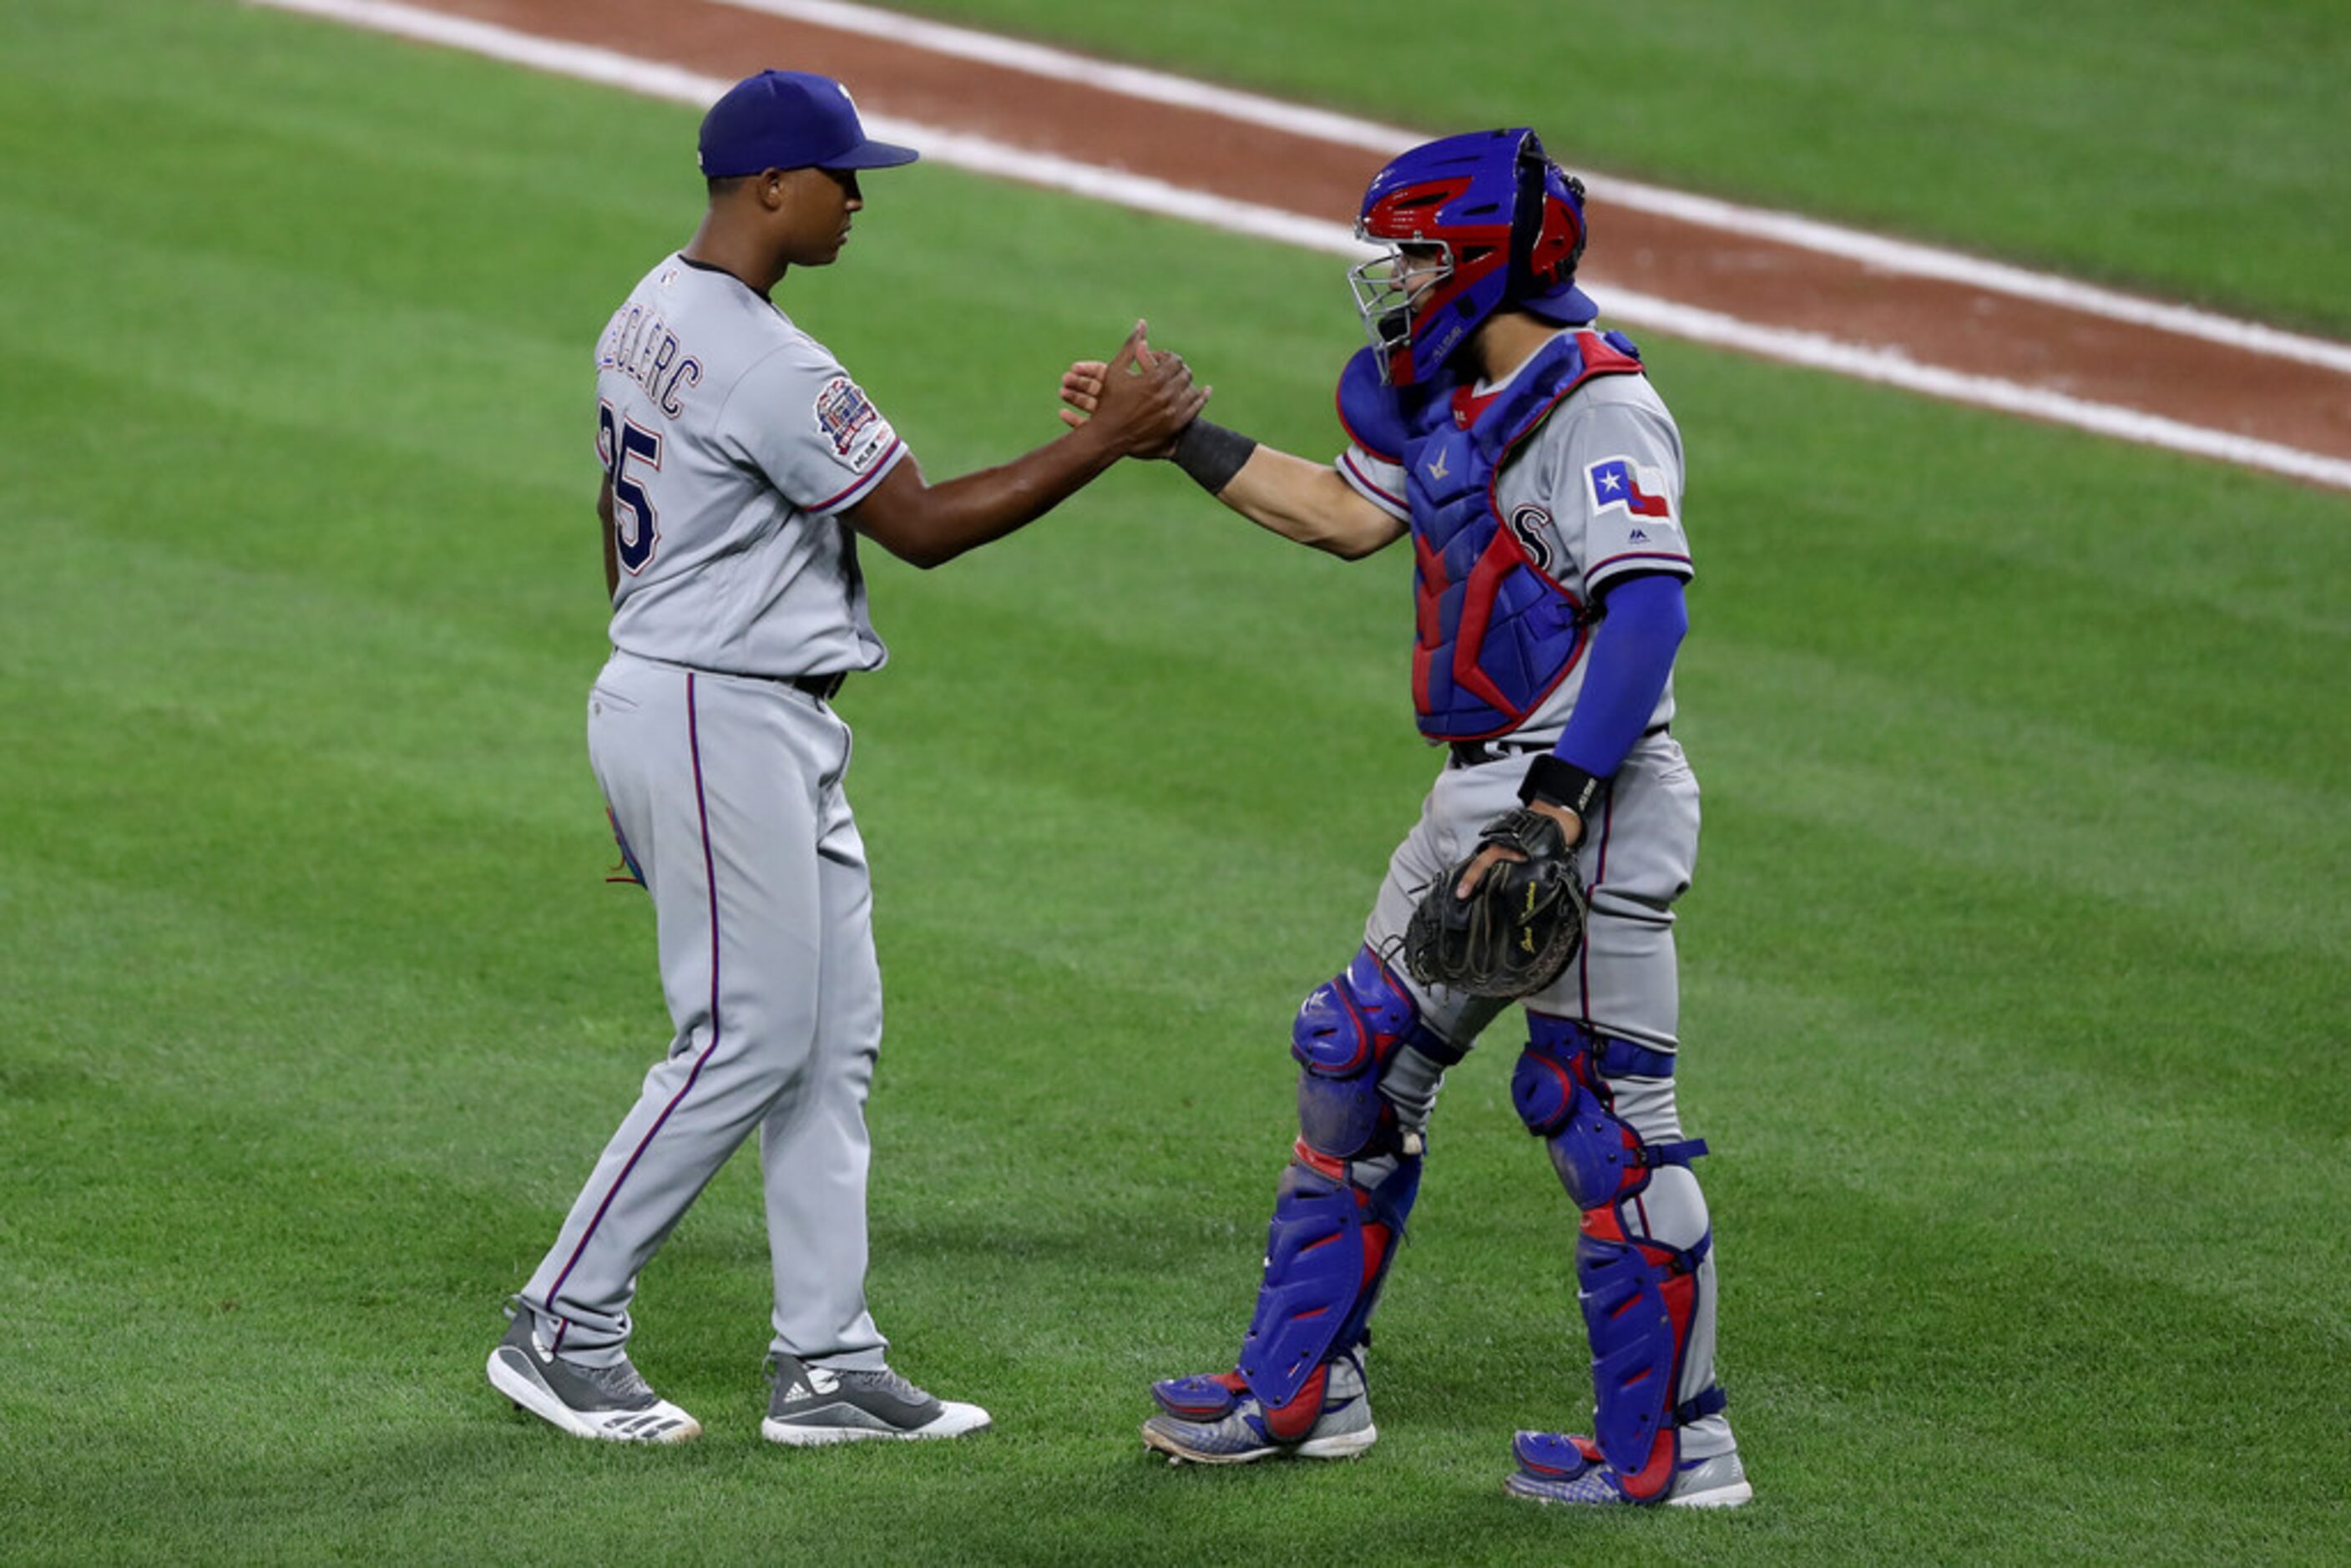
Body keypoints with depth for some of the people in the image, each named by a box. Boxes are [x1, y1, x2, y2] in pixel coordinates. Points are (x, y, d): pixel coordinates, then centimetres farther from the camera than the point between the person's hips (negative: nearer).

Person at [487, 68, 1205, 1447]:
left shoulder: (649, 318, 10)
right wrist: (1108, 439, -13)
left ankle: (828, 1358, 11)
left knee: (835, 1038, 10)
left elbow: (620, 529, 18)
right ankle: (563, 1330, 3)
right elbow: (924, 526, -17)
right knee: (747, 1040, -5)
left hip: (772, 732, 10)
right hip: (724, 724, -10)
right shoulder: (771, 365, -22)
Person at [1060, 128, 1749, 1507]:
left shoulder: (1596, 407, -17)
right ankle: (1303, 1390, 27)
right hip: (1480, 795, 10)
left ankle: (1671, 1446, 0)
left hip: (1595, 800, -10)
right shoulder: (1453, 396, 12)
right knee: (1360, 1066, 16)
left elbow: (1648, 607, -27)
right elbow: (1351, 516, 27)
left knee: (1604, 1110, -7)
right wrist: (1176, 438, 23)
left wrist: (1558, 805, -32)